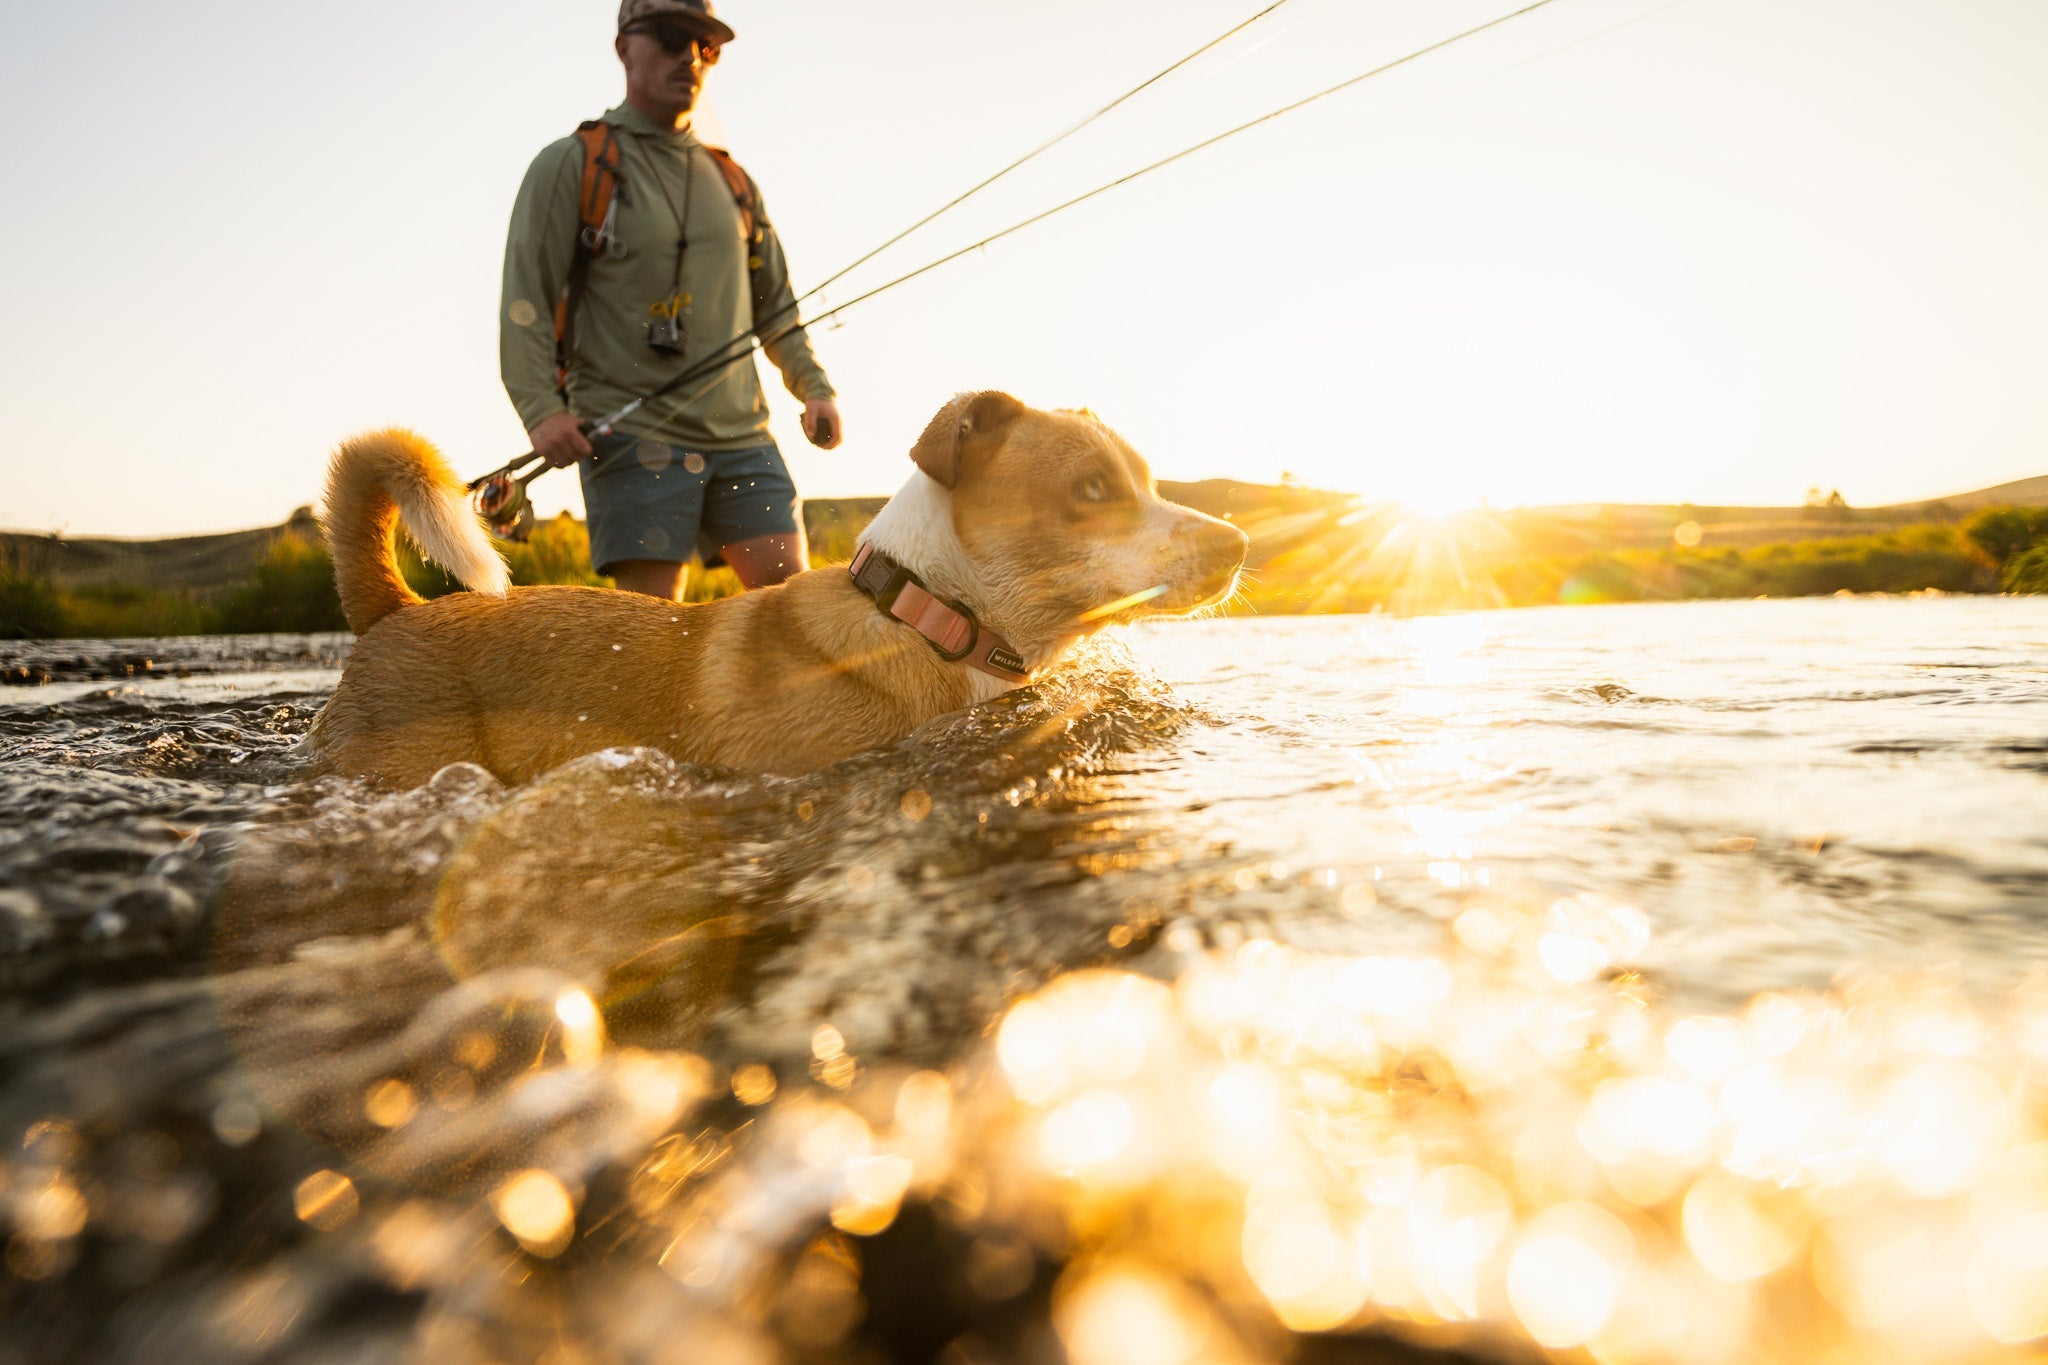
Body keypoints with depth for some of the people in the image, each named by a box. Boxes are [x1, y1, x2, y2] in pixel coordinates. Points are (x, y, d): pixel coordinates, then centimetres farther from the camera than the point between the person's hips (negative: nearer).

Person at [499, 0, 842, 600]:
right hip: (633, 437, -5)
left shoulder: (731, 179, 21)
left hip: (742, 436, 5)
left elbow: (775, 308, 24)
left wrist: (814, 388, 8)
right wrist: (542, 409, -18)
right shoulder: (571, 164, 5)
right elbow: (526, 304, -3)